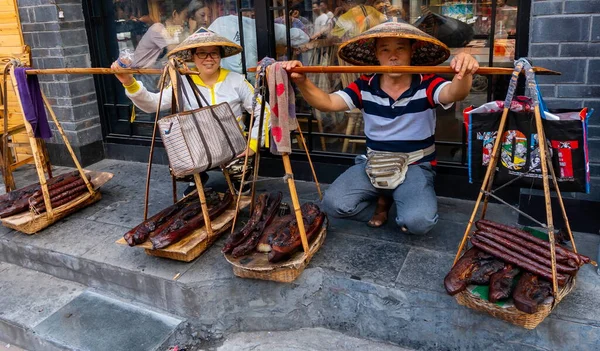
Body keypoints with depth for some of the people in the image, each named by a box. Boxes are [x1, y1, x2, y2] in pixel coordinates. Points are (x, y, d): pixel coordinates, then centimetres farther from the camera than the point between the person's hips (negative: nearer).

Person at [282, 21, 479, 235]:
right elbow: (326, 103, -12)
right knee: (333, 203, -20)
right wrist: (302, 81, -32)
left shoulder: (427, 84, -10)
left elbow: (454, 93, -30)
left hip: (415, 167, -2)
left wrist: (464, 75, -55)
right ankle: (379, 203, 10)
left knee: (418, 221, -30)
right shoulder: (365, 87, -3)